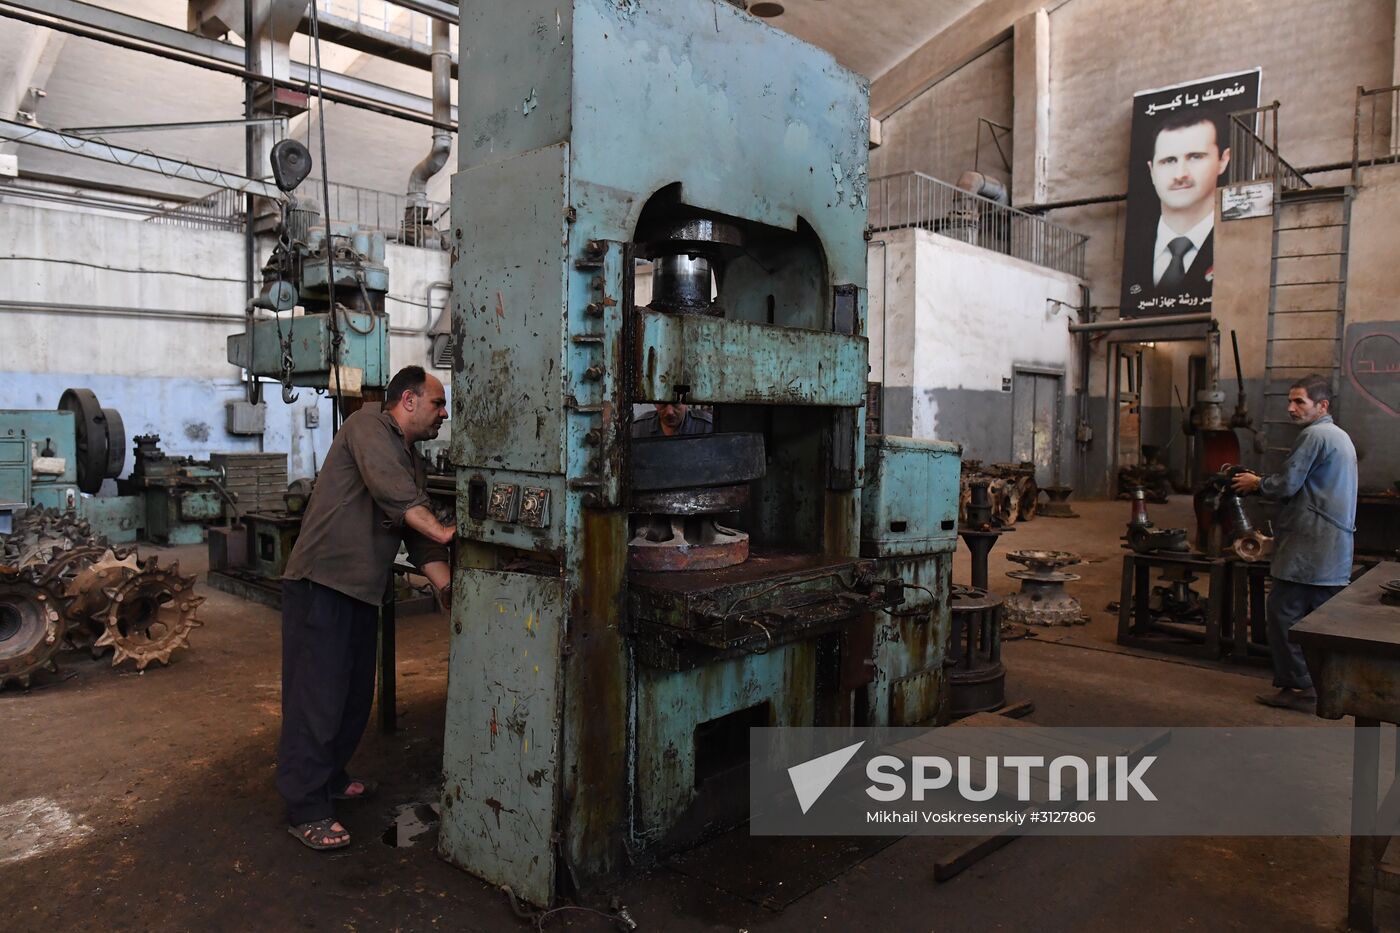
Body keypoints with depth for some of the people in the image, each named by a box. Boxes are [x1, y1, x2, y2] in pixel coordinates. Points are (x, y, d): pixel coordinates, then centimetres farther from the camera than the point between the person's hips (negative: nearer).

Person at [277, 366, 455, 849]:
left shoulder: (414, 463, 17)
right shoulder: (369, 425, -8)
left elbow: (420, 541, 13)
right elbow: (390, 488, -26)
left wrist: (447, 585, 1)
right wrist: (440, 531, -30)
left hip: (362, 591, 9)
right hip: (321, 581, -9)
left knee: (354, 694, 17)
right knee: (317, 696, -5)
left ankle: (330, 777, 35)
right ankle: (305, 809, 3)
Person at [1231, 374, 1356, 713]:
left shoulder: (1314, 435, -12)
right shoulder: (1340, 436, 21)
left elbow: (1286, 485, -15)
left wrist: (1257, 483, 3)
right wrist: (1265, 483, 14)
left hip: (1309, 546, -10)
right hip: (1337, 547, 10)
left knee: (1283, 612, -4)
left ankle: (1297, 687, 0)